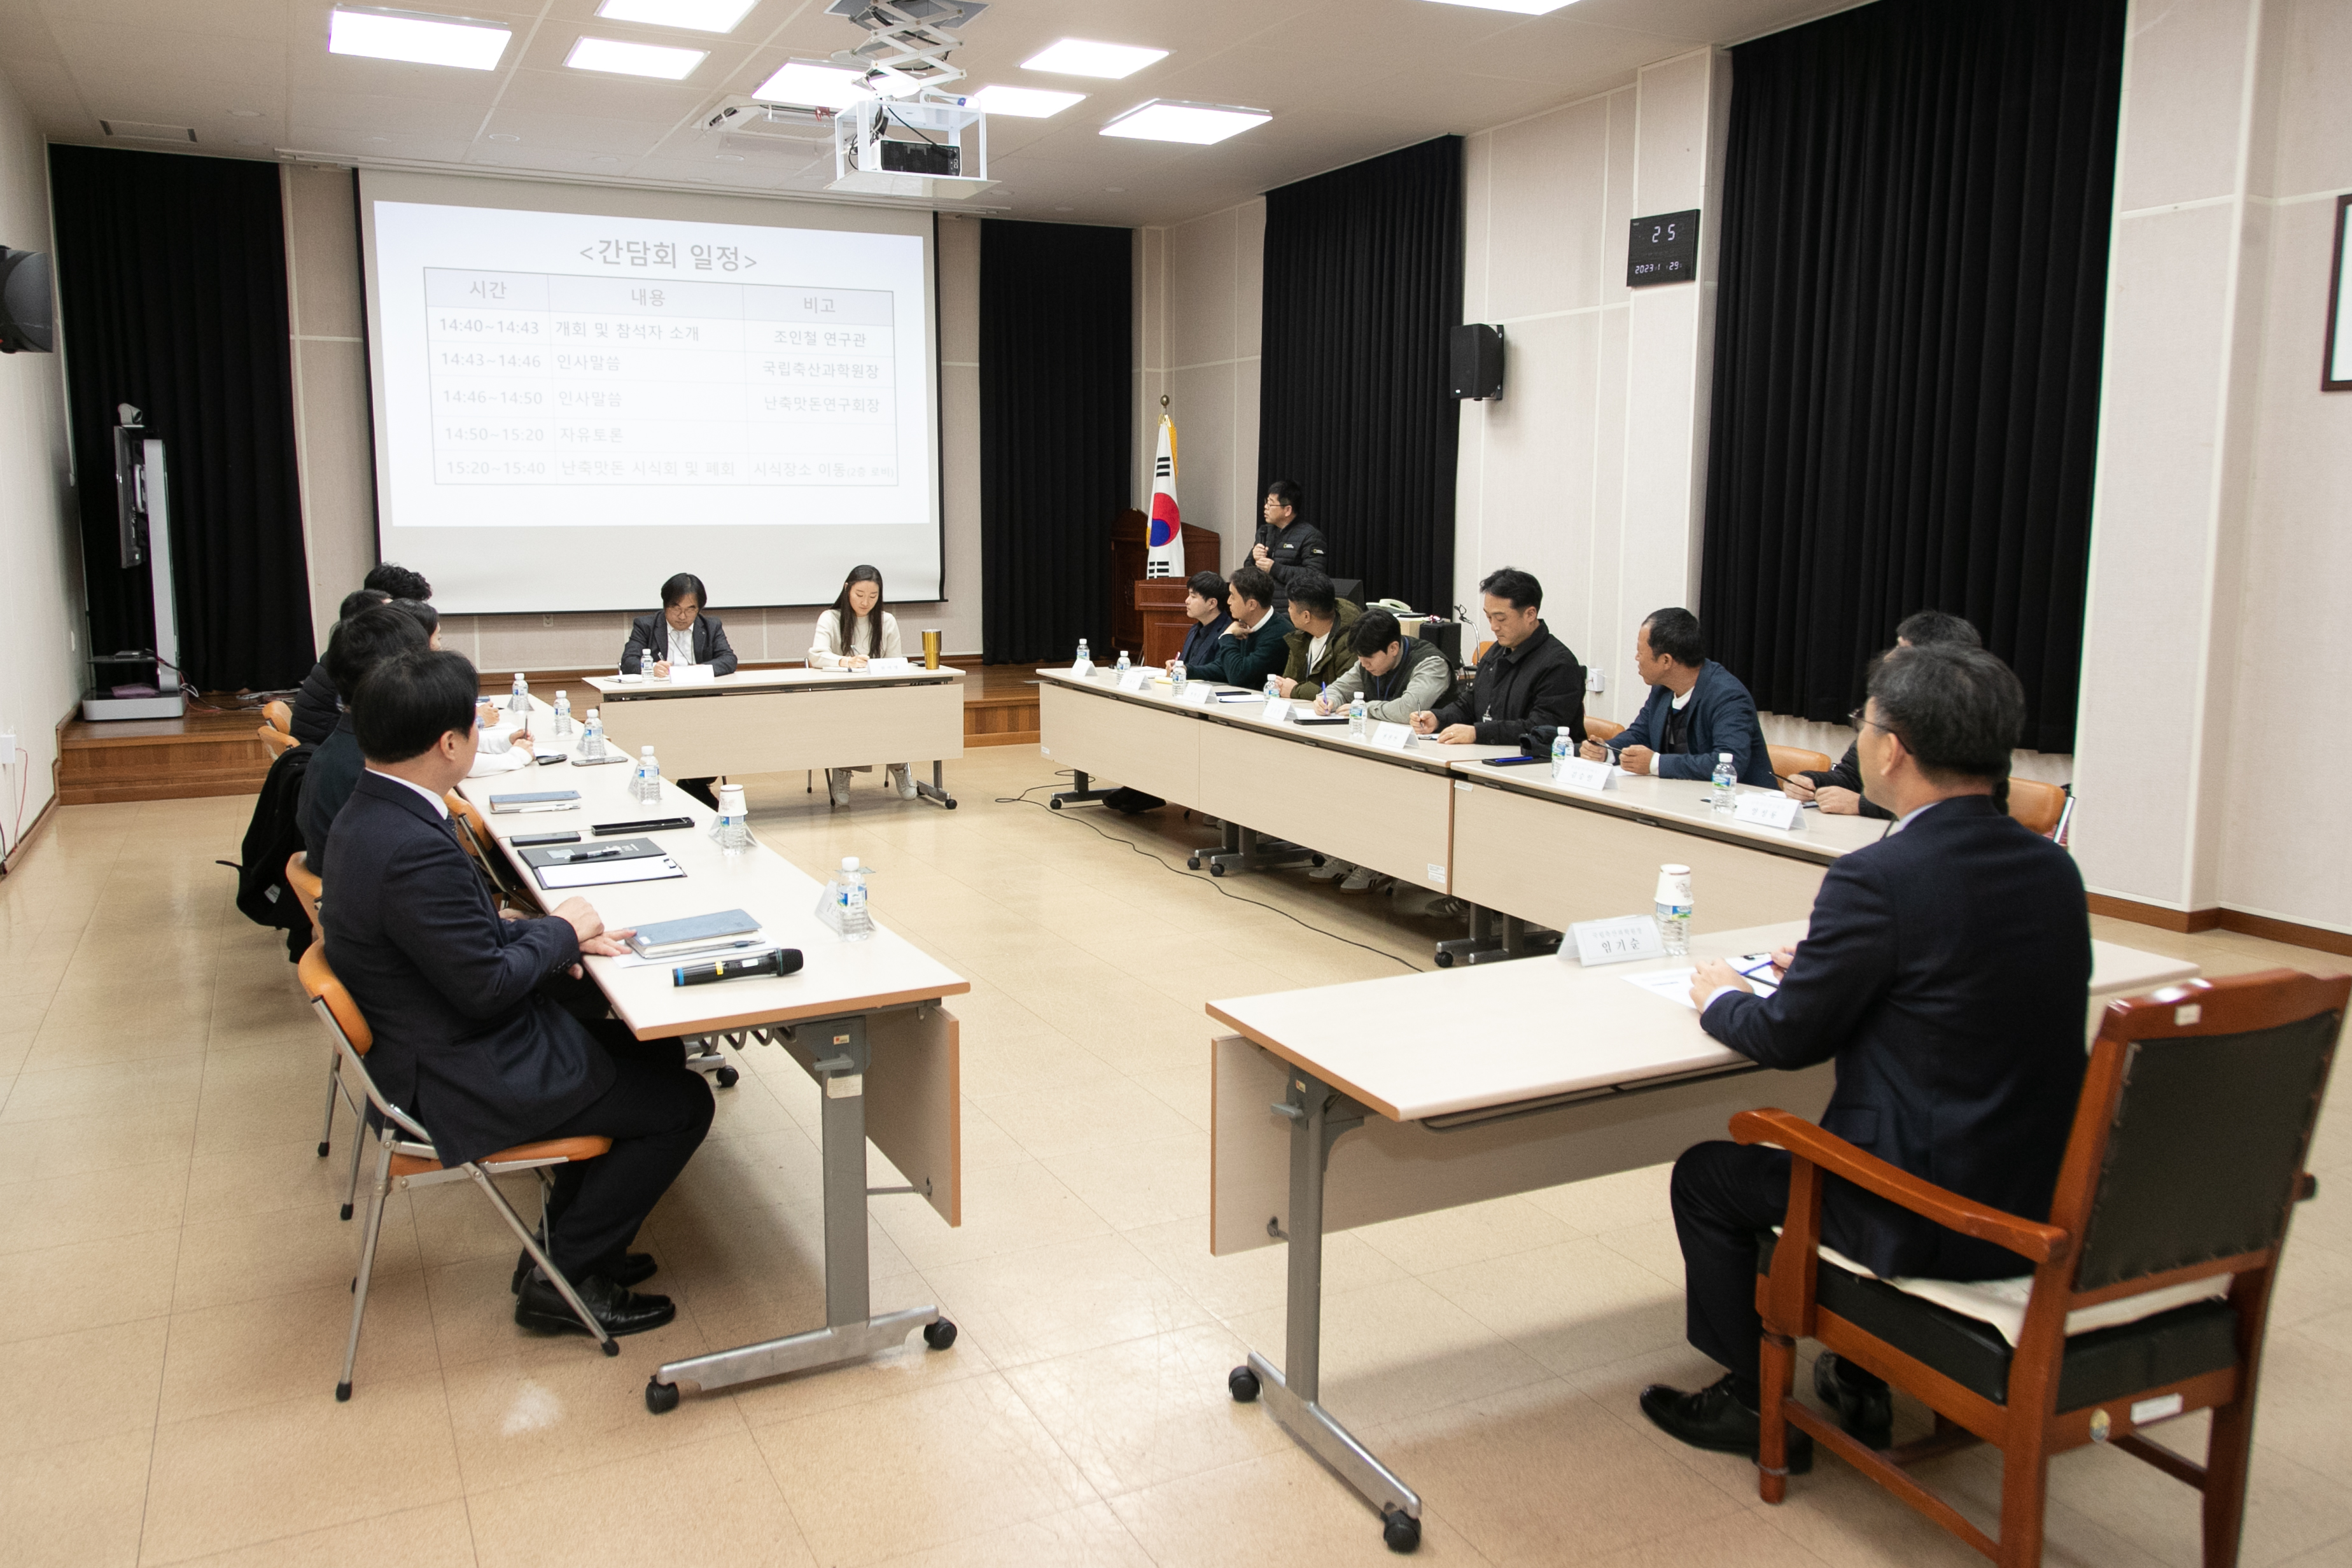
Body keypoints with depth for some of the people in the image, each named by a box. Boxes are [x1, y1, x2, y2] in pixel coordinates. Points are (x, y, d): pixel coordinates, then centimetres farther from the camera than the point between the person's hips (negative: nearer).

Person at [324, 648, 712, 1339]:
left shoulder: (371, 814, 3)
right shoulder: (414, 850, -31)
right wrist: (561, 932, -8)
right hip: (463, 1081, -10)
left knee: (654, 1052, 20)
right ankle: (564, 1278, 10)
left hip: (444, 1041, 10)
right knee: (682, 1104, -2)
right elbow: (487, 985, -26)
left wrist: (560, 937, -1)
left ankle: (569, 1239, 27)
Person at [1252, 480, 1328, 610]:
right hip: (1261, 609, 5)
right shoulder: (1264, 532, 17)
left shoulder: (1309, 535, -4)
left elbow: (1314, 575, -16)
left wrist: (1275, 569, -15)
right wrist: (1254, 560, -1)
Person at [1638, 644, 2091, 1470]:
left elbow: (1790, 1038, -12)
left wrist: (1720, 997, 8)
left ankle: (1756, 1403, 27)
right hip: (2043, 1197, 8)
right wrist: (1824, 967, 18)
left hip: (1930, 1218, -8)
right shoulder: (2054, 868, 0)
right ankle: (1860, 1381, 40)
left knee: (1706, 1176, 14)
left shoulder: (1877, 878, -23)